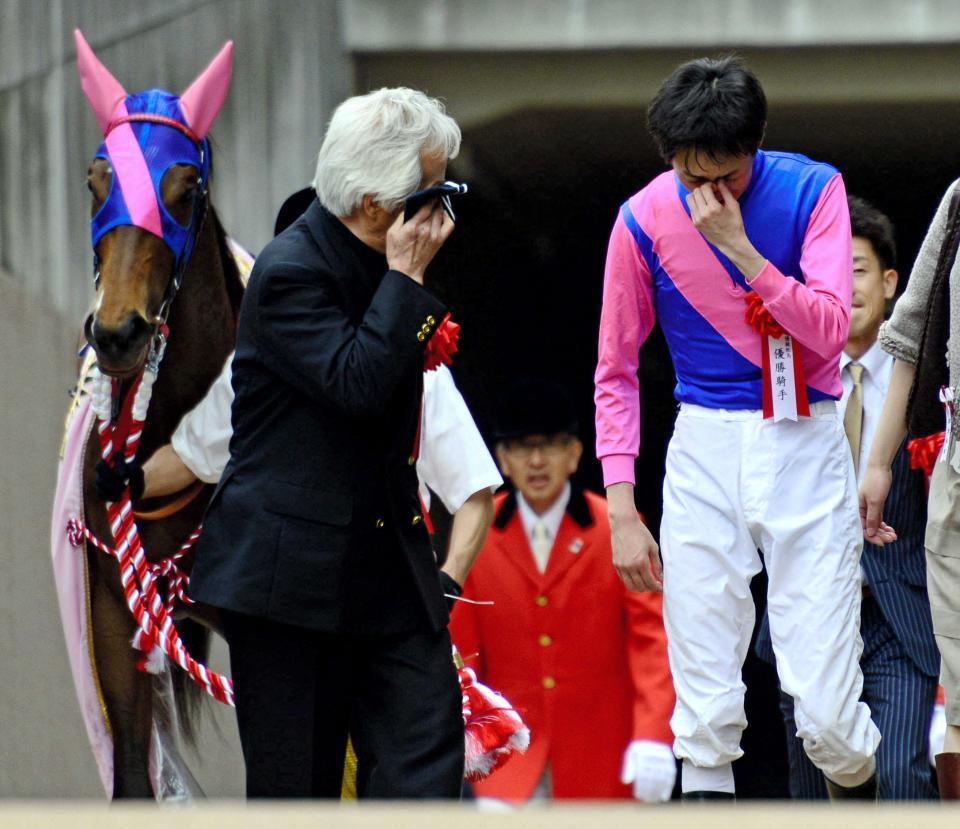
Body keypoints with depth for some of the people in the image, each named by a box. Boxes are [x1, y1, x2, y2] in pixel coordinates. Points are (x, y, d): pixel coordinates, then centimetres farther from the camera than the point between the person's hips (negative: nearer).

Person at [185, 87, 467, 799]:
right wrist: (406, 278, -20)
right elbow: (356, 383, -26)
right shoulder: (291, 271, -15)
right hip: (290, 571, -7)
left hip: (388, 564, 7)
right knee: (297, 781, -1)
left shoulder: (382, 267, 10)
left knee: (429, 740, -6)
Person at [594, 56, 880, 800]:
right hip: (705, 452, 1)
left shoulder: (812, 190, -6)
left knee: (828, 708, -6)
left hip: (805, 448, -1)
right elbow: (616, 373, 5)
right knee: (706, 711, -3)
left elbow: (831, 328, -15)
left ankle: (859, 794, 24)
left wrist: (740, 248, -23)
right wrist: (622, 510, -1)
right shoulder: (645, 220, -3)